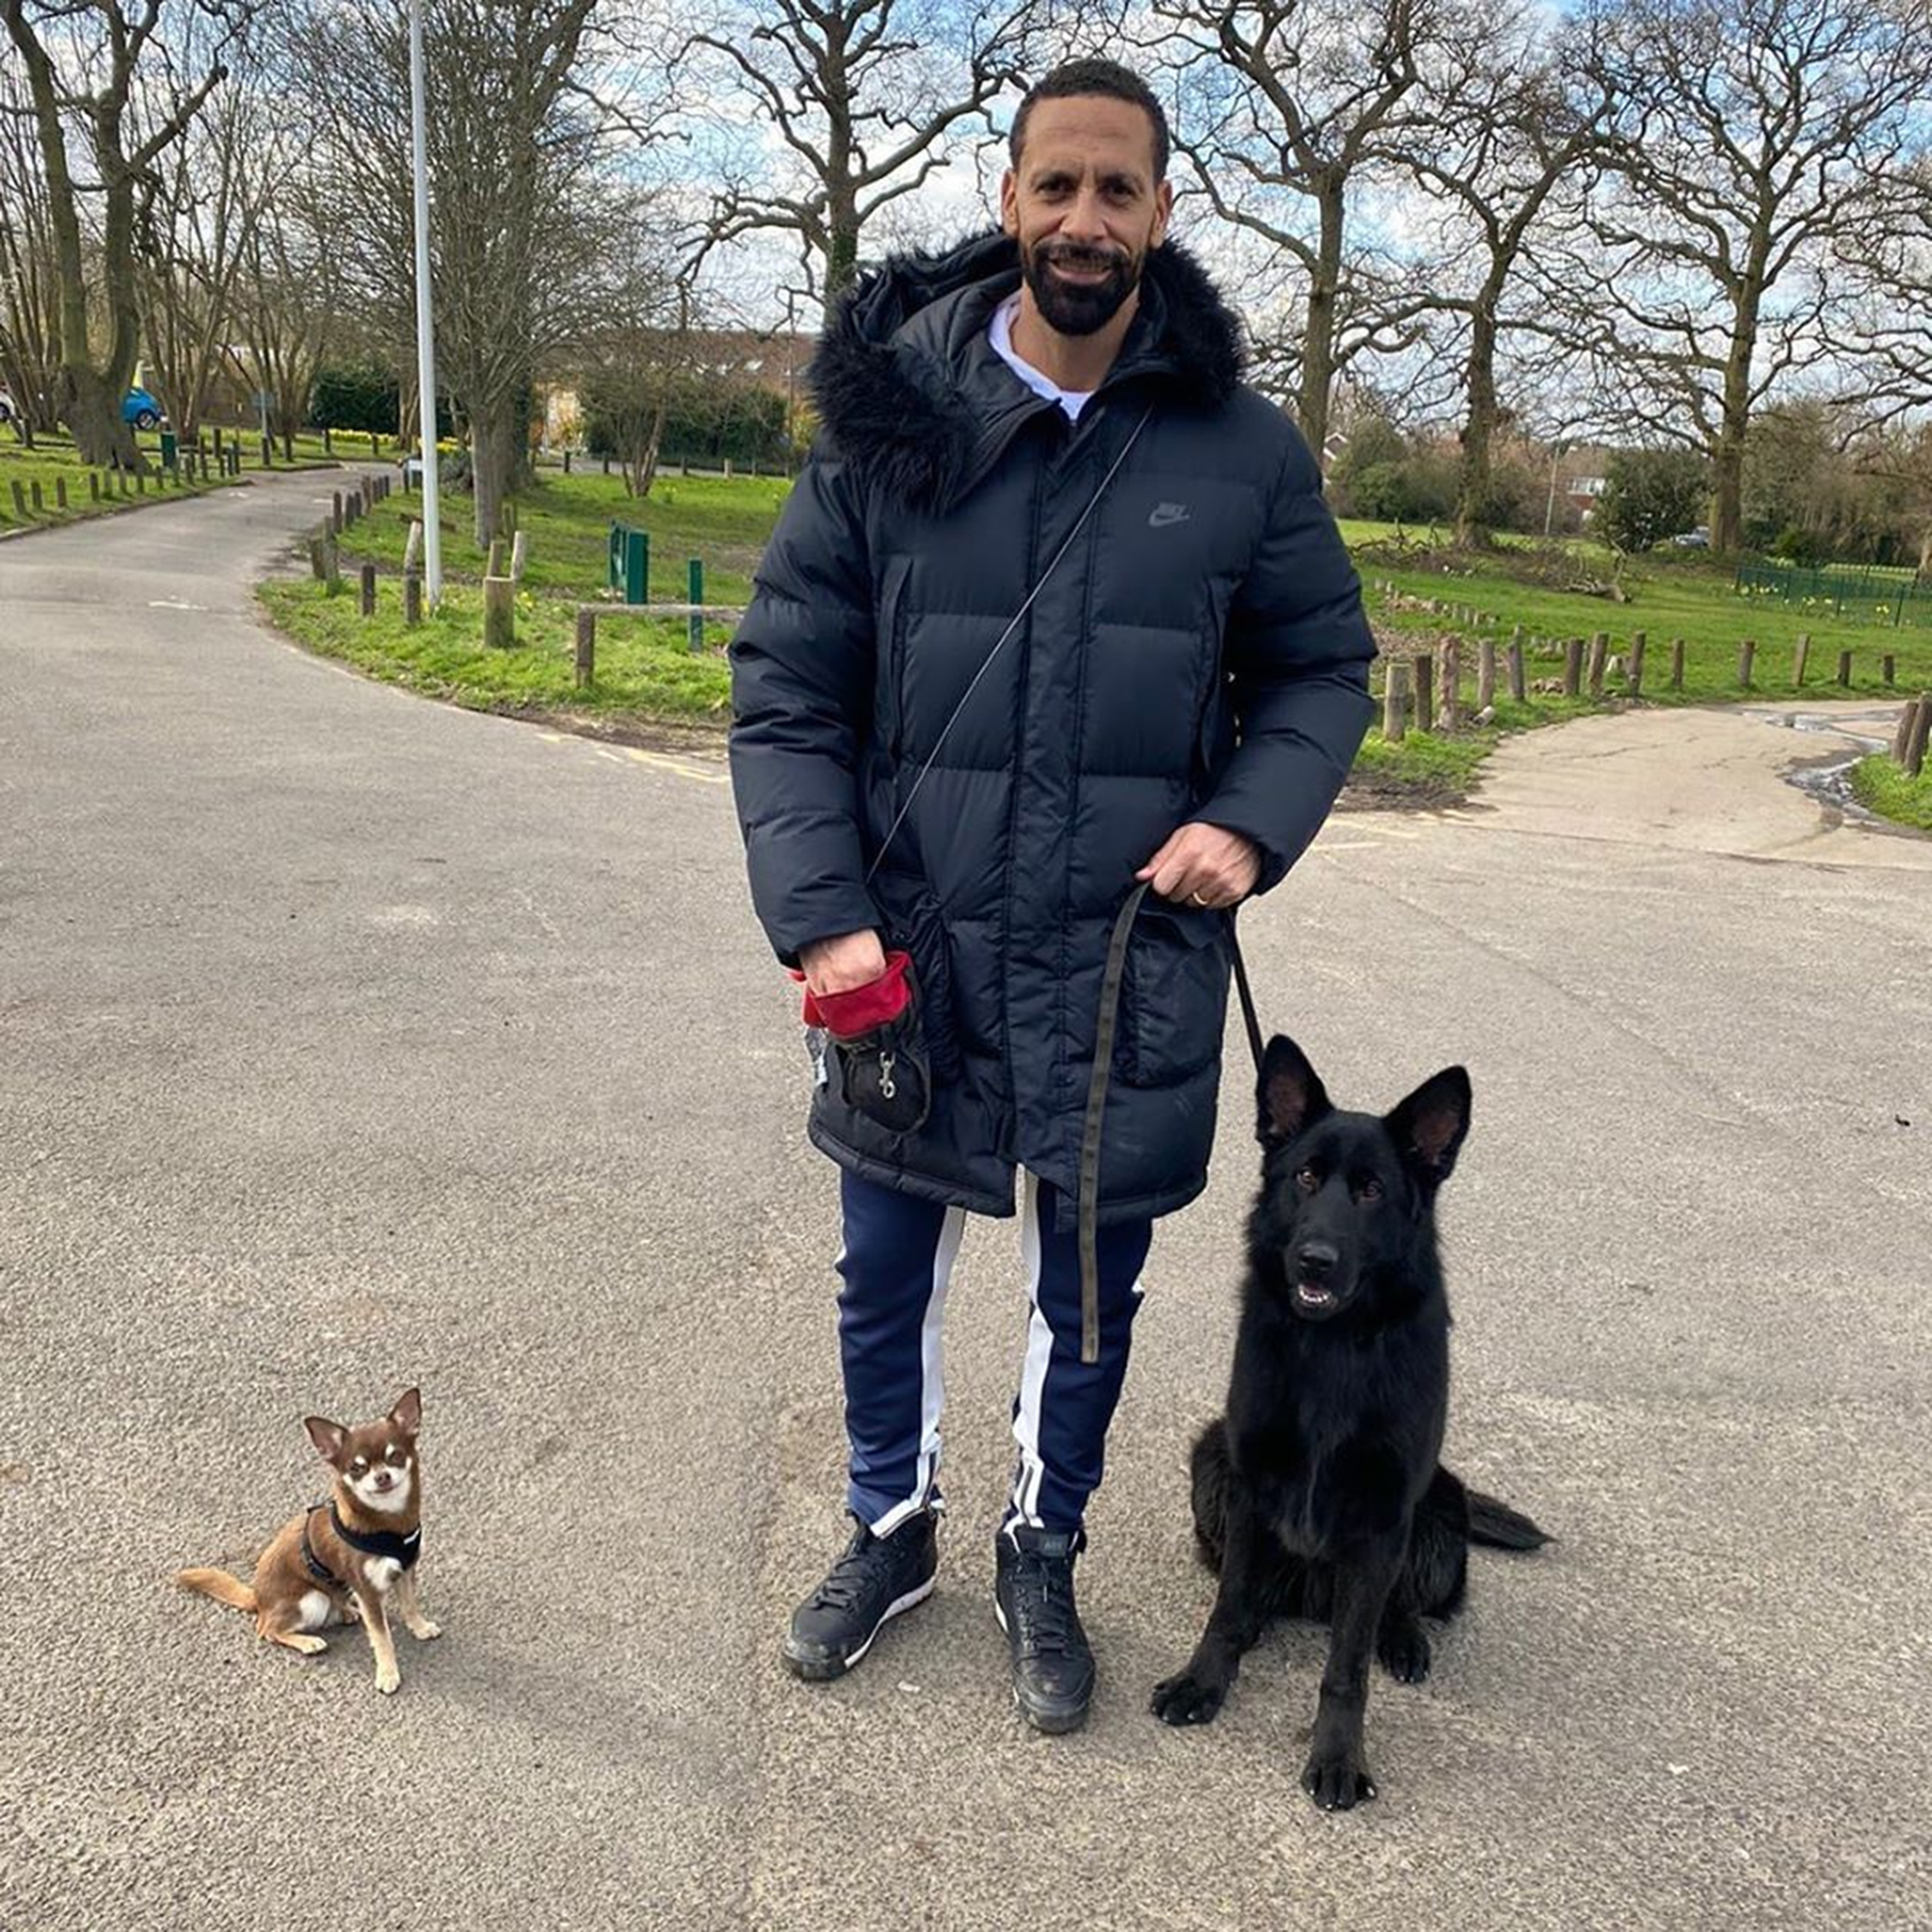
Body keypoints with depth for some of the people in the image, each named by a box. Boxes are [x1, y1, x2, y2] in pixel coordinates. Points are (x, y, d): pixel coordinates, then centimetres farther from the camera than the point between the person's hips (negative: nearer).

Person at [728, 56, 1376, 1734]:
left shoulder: (1244, 449, -3)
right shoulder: (886, 423, -4)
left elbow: (1323, 666, 8)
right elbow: (785, 688, -4)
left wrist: (1252, 824, -11)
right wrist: (820, 918, -13)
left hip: (1130, 969, 0)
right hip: (908, 962, 1)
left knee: (1090, 1298, 16)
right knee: (888, 1281, 18)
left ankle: (1044, 1558, 42)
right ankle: (893, 1530, 45)